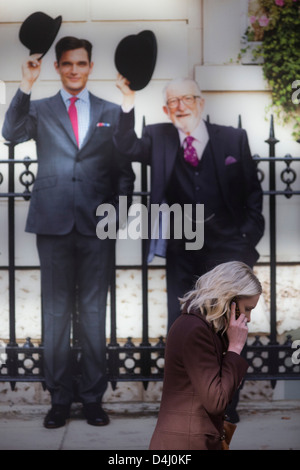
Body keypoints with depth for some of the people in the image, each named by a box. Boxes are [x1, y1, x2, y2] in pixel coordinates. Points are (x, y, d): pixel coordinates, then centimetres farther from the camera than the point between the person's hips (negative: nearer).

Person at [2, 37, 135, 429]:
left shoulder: (111, 113, 11)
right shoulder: (40, 109, 10)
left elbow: (124, 170, 10)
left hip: (97, 224, 0)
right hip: (53, 221, 0)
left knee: (94, 311, 4)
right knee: (56, 311, 4)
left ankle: (93, 397, 11)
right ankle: (60, 398, 11)